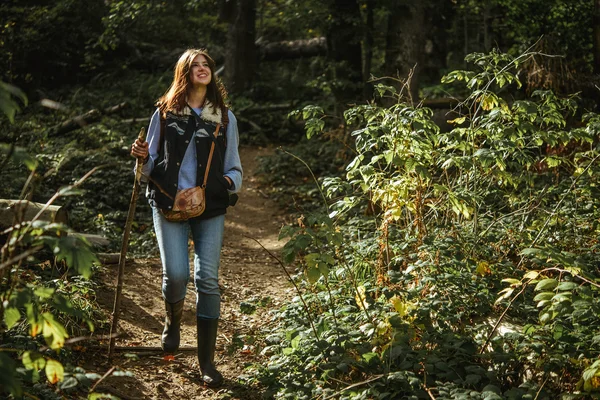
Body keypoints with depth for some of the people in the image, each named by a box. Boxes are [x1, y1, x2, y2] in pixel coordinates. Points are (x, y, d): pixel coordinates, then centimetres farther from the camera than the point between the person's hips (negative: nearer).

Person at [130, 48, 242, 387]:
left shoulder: (224, 117, 8)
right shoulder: (165, 113, 6)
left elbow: (234, 168, 11)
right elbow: (152, 165, 10)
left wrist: (230, 181, -10)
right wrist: (142, 158, -12)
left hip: (210, 208, 1)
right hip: (169, 204, -1)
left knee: (208, 279, -7)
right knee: (176, 274, -12)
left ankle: (207, 360, 4)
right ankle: (173, 322, 25)